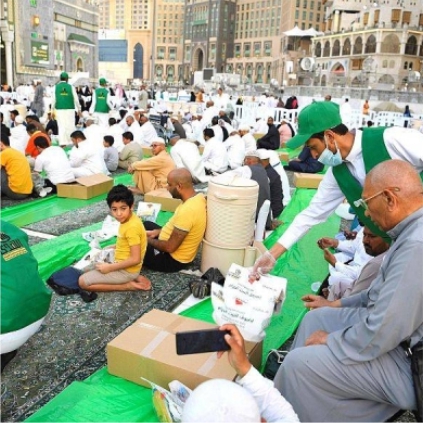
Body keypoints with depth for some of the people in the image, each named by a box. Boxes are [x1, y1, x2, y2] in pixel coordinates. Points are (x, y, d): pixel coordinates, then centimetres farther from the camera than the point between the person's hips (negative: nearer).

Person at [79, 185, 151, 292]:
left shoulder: (132, 227, -27)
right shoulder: (129, 219, 0)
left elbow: (135, 259, -27)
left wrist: (110, 268, -21)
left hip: (126, 271, -9)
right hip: (122, 264, 9)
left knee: (83, 281, -7)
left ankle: (127, 285, -6)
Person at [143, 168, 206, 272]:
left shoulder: (187, 211, -35)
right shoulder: (197, 197, -5)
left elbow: (170, 247, -28)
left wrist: (149, 240, -10)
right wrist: (157, 232, 7)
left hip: (173, 259, -9)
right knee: (146, 225, 22)